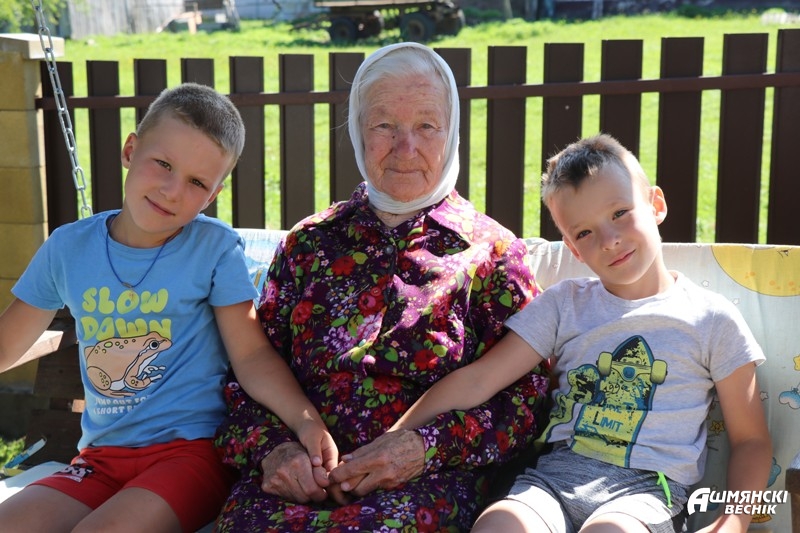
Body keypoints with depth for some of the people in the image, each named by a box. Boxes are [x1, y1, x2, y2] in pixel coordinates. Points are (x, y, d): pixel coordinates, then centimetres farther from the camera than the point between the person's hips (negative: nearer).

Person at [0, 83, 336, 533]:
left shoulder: (216, 248, -6)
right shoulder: (68, 247, 4)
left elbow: (252, 353, -9)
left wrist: (306, 420, -24)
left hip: (193, 447, -4)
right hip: (102, 457, 5)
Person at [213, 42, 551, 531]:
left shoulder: (493, 252, 5)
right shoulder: (308, 243, 13)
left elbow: (527, 396, 1)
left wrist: (425, 447, -13)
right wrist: (272, 447, -8)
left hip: (429, 481, -2)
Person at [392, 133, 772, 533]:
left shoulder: (712, 319, 6)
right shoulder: (564, 304, 10)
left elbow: (751, 440, 9)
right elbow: (476, 381, 3)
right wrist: (393, 441, -5)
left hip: (647, 487, -2)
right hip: (555, 473, 2)